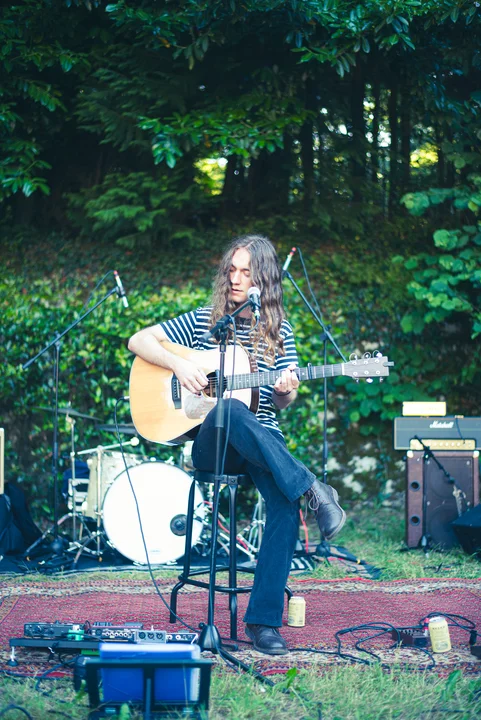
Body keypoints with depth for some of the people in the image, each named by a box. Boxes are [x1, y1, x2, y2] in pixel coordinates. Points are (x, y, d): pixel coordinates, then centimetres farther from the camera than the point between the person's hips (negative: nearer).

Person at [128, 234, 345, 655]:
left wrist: (286, 392, -16)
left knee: (285, 502, -30)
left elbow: (280, 404, 9)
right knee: (230, 410, -39)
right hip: (210, 443, -1)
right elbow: (139, 341, 7)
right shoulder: (204, 321, 8)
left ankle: (263, 620, -26)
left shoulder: (279, 332, 10)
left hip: (263, 440, 1)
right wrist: (178, 364, -11)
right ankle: (313, 490, -37)